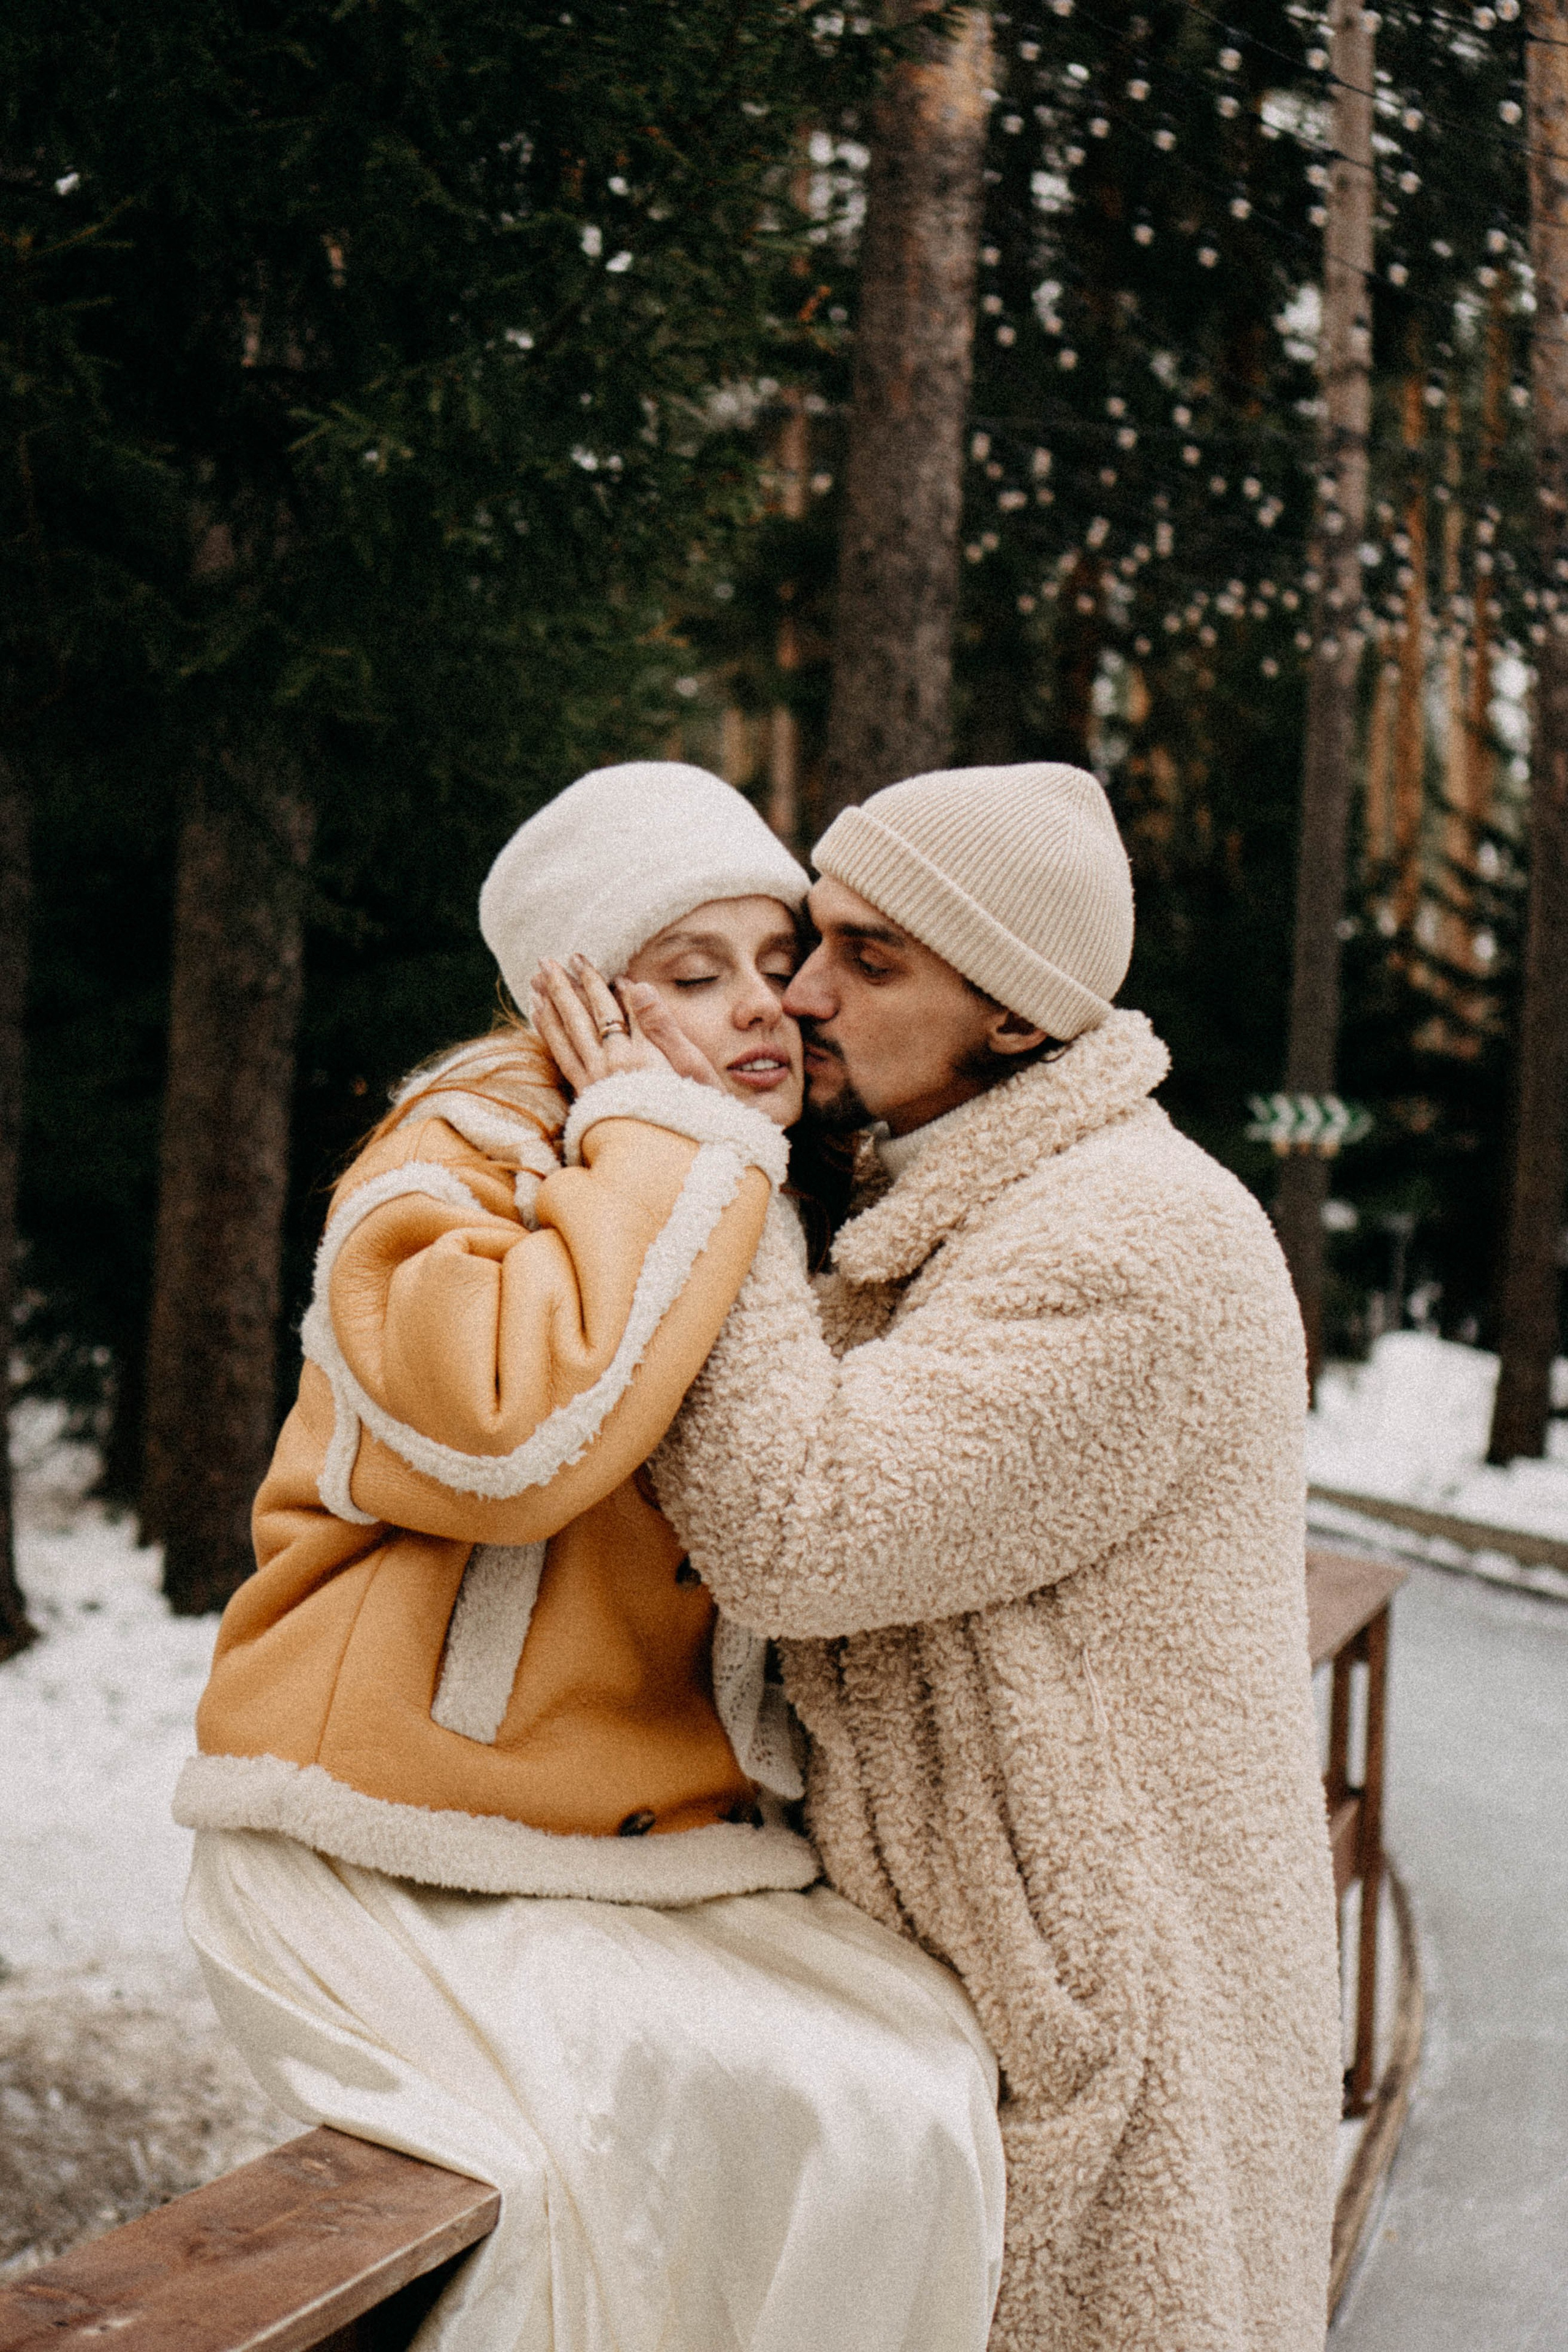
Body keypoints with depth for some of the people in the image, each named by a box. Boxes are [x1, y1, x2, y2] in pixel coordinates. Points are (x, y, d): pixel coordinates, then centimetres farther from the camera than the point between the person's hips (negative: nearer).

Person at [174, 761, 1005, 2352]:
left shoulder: (774, 1207, 16)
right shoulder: (455, 1165, -7)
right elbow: (503, 1431, -32)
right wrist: (658, 1146, -20)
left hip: (661, 1852, 7)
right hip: (404, 1891, -7)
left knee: (944, 2066, -15)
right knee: (830, 2124, -24)